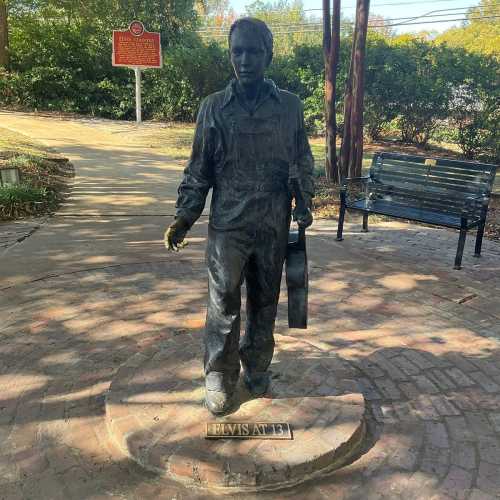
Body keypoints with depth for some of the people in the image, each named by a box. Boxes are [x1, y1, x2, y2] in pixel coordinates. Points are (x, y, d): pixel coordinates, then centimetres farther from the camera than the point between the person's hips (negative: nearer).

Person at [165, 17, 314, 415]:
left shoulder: (290, 106, 2)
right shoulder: (214, 107, 0)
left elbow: (302, 162, 10)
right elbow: (199, 170, 3)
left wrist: (304, 202, -2)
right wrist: (184, 216, -4)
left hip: (274, 226, 1)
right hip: (227, 226, -1)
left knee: (265, 303, 12)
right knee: (223, 306, 3)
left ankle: (257, 368, 32)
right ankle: (219, 379, 20)